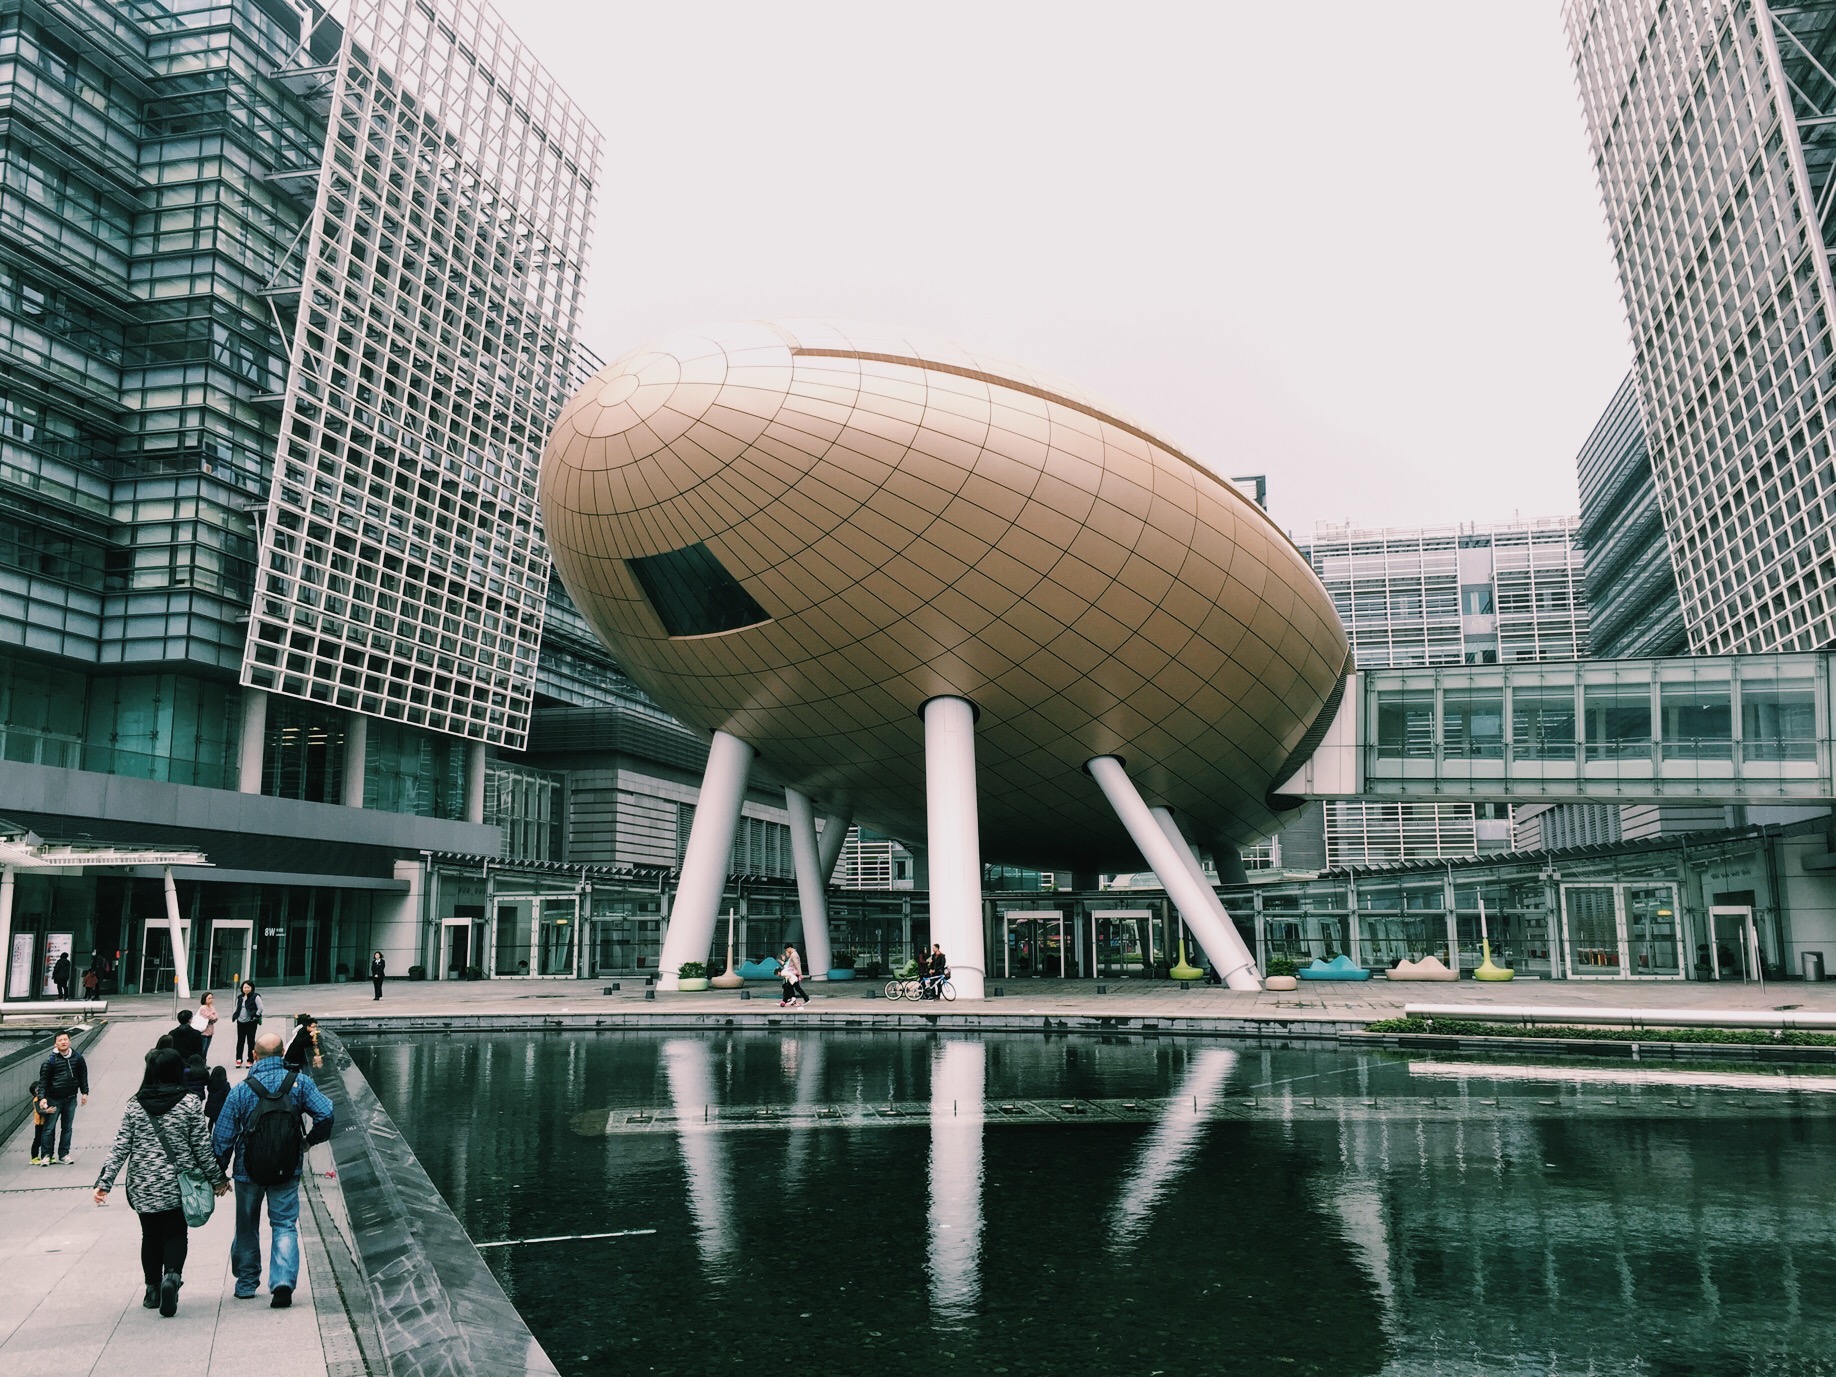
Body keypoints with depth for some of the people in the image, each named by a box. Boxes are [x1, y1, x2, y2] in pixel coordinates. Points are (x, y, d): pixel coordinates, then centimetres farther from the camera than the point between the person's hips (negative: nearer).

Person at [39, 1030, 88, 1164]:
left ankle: (63, 1155, 15)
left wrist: (84, 1093, 9)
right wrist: (43, 1097, -13)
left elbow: (83, 1076, 11)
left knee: (67, 1128, 8)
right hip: (54, 1099, -3)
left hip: (71, 1099, 3)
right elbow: (43, 1080, -5)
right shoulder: (50, 1060, -6)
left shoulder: (77, 1057, 4)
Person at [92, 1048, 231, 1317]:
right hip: (178, 1184, -2)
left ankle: (152, 1289, 19)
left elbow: (120, 1148, -4)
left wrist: (105, 1182, 2)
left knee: (150, 1235, 16)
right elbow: (202, 1147, -3)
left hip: (143, 1187, 2)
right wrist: (217, 1178, 7)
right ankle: (172, 1274, -18)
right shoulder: (189, 1104, -6)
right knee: (176, 1234, 7)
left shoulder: (134, 1106, -1)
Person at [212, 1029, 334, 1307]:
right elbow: (326, 1113, -14)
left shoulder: (241, 1091, -11)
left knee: (247, 1227, 19)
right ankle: (283, 1281, -12)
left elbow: (222, 1138, -7)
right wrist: (310, 1140, 5)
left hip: (248, 1172, 0)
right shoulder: (300, 1082, -8)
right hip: (288, 1170, 0)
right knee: (285, 1225, 6)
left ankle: (246, 1283, 31)